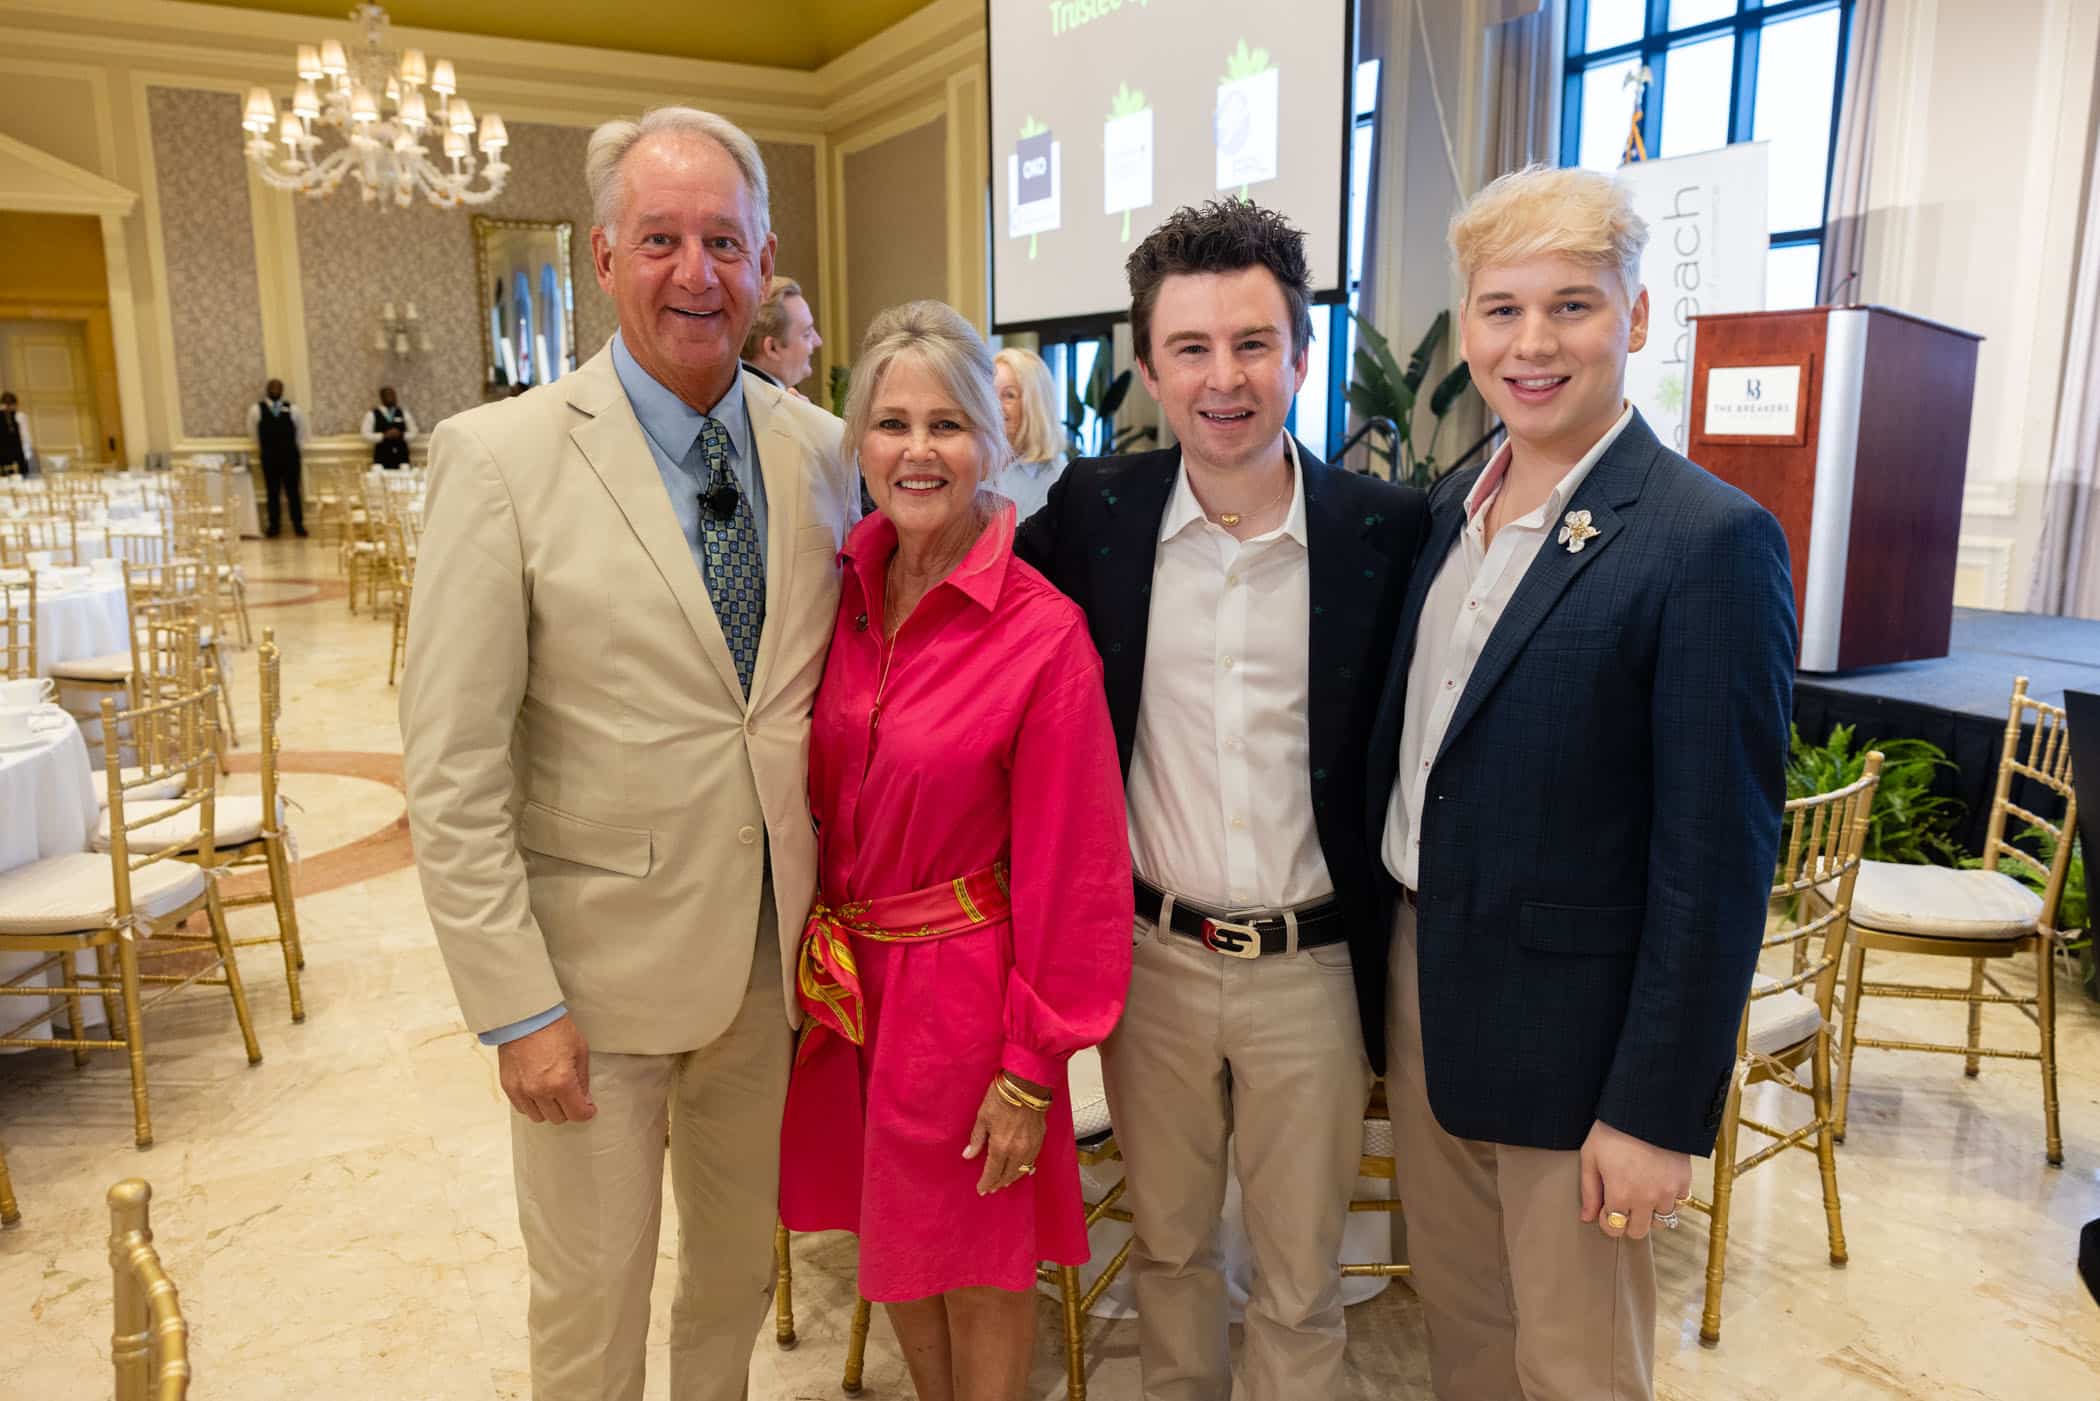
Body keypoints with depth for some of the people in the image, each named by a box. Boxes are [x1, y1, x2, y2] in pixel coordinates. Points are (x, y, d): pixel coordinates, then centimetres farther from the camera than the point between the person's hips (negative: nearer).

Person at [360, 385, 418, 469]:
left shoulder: (404, 413, 12)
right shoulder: (372, 414, 6)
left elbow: (413, 434, 12)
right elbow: (365, 434, 0)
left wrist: (401, 435, -8)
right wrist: (384, 436, -12)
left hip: (402, 456, 2)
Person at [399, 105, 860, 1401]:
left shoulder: (820, 451, 0)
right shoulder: (500, 457, -13)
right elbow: (453, 772, -13)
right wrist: (518, 1006, -13)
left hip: (774, 957, 4)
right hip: (599, 971, -3)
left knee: (741, 1269, 23)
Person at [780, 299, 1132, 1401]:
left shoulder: (1043, 631, -19)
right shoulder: (842, 589, -4)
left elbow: (1069, 870, -15)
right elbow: (823, 796, 5)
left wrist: (1031, 1069, -11)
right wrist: (821, 959, 2)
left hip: (961, 986, -5)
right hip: (845, 974, 5)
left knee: (978, 1264, 15)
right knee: (893, 1230, 24)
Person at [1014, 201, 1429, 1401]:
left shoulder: (1387, 528, -9)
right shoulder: (1093, 510, -5)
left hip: (1314, 969, -1)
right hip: (1150, 954, 2)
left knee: (1301, 1282, 17)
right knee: (1168, 1244, 22)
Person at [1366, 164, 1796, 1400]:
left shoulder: (1711, 542, -18)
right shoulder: (1459, 500, 5)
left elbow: (1717, 863, -18)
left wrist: (1658, 1111, -15)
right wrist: (1397, 962, 11)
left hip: (1571, 1024, -6)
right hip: (1423, 981, 6)